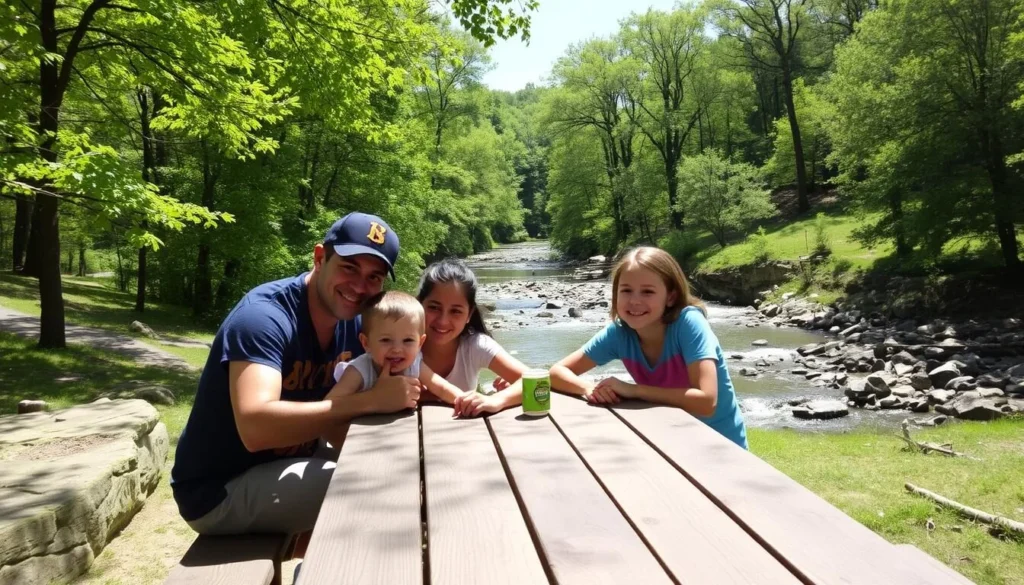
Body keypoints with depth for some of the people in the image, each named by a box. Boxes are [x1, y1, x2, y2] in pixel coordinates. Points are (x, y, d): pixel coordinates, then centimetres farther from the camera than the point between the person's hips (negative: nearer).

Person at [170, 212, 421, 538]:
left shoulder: (356, 322, -2)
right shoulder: (265, 315, -25)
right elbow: (256, 428, -39)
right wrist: (370, 401, -38)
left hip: (287, 461, 8)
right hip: (220, 489, -8)